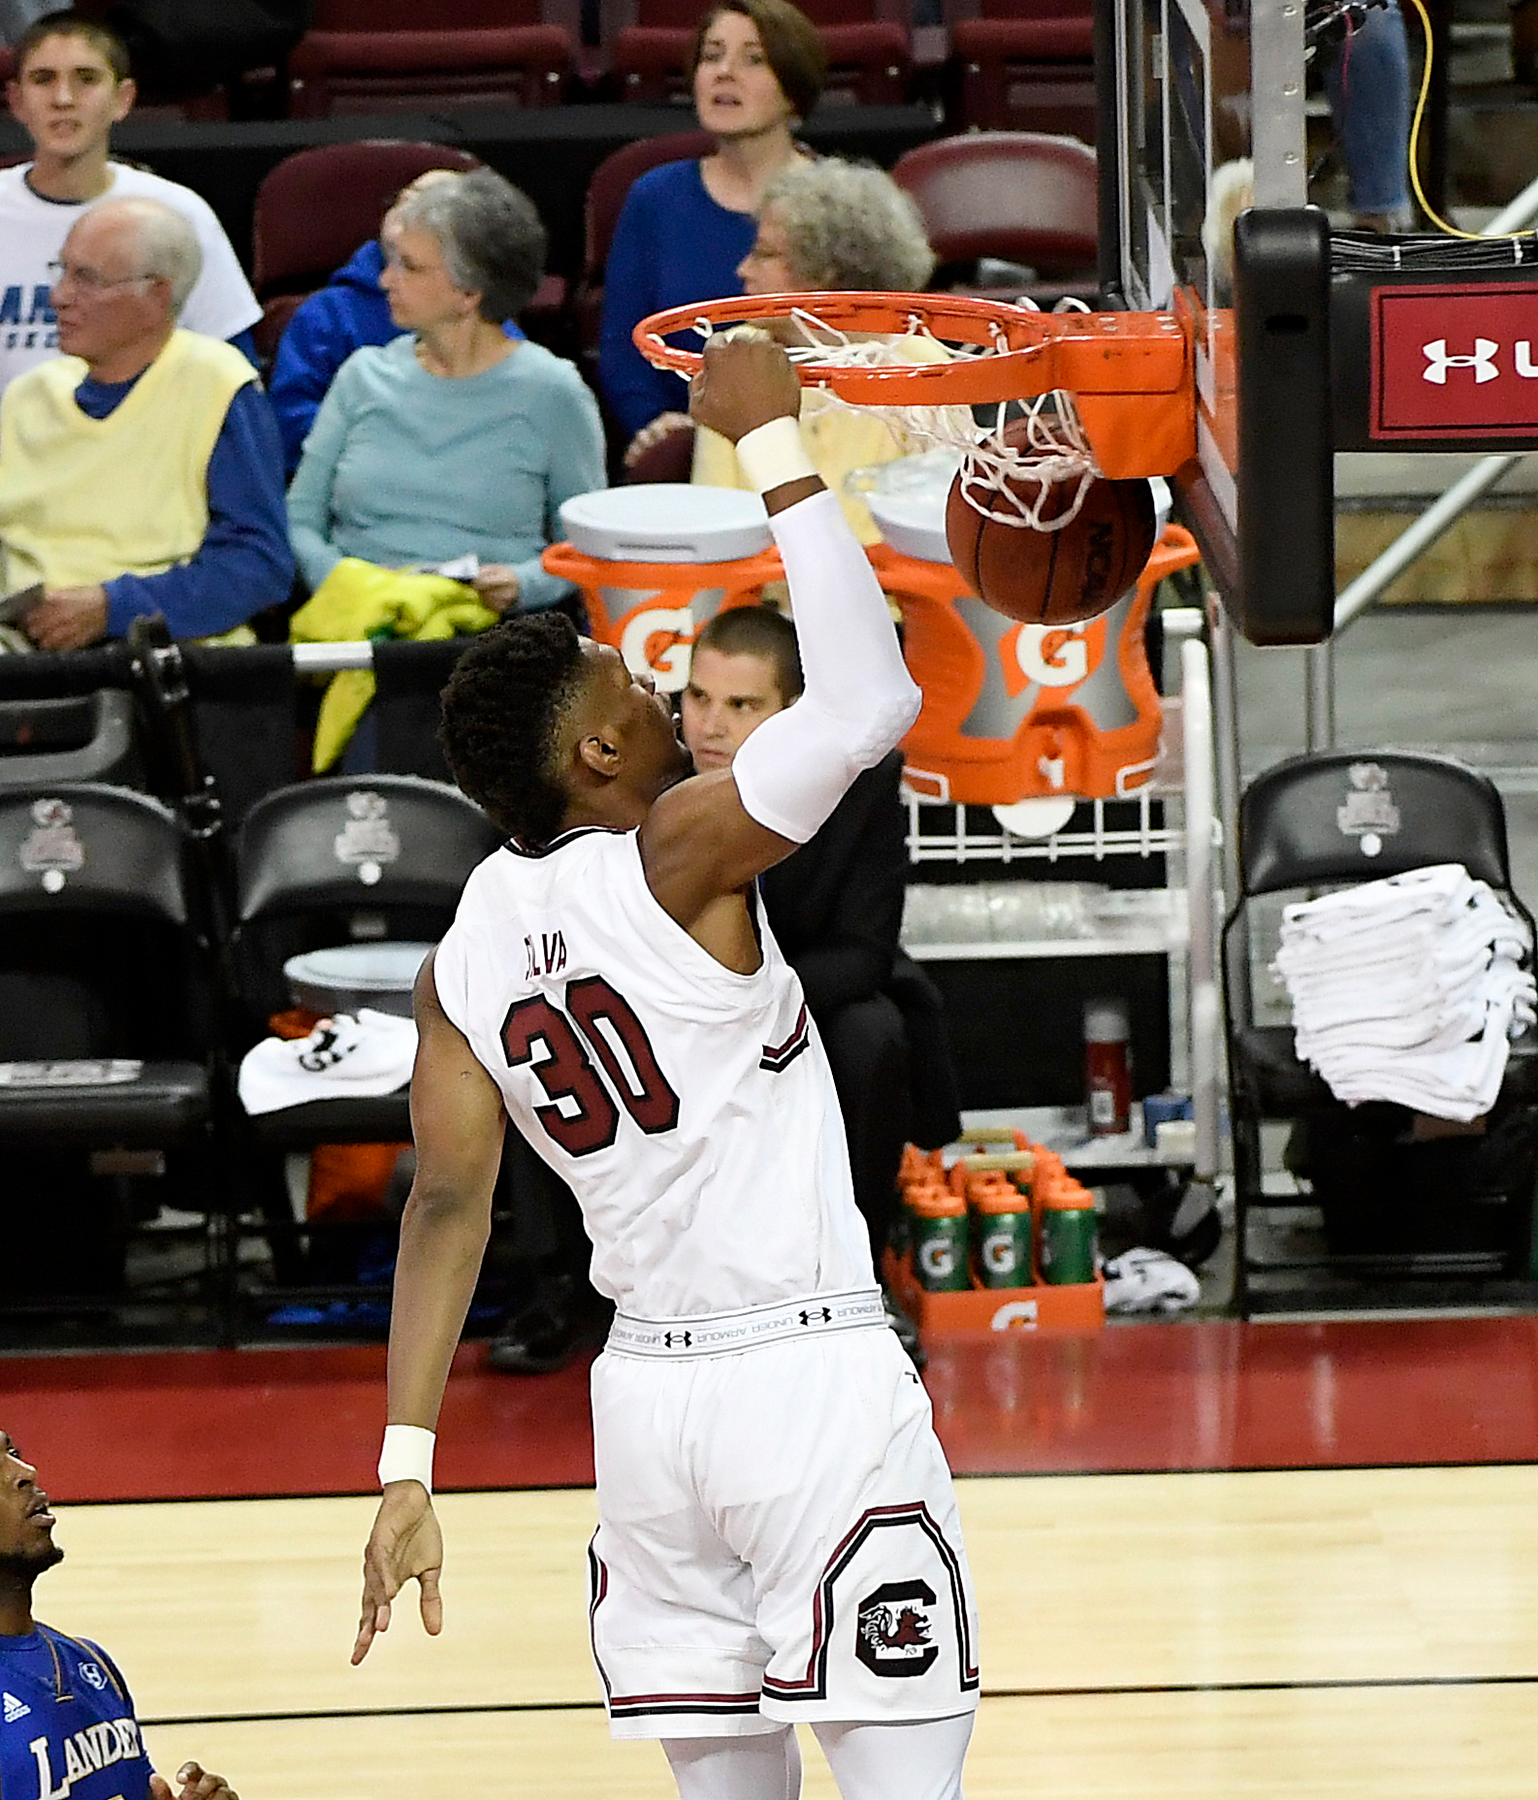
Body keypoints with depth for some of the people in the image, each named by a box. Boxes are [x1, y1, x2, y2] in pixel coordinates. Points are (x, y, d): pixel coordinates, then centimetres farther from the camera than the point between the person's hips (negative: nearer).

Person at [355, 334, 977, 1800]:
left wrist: (406, 1469, -2)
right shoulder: (674, 854, -12)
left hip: (646, 1391, 7)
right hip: (810, 1378, -7)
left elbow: (448, 1201, 0)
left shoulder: (464, 951, 5)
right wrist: (773, 446, -15)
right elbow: (868, 701, -22)